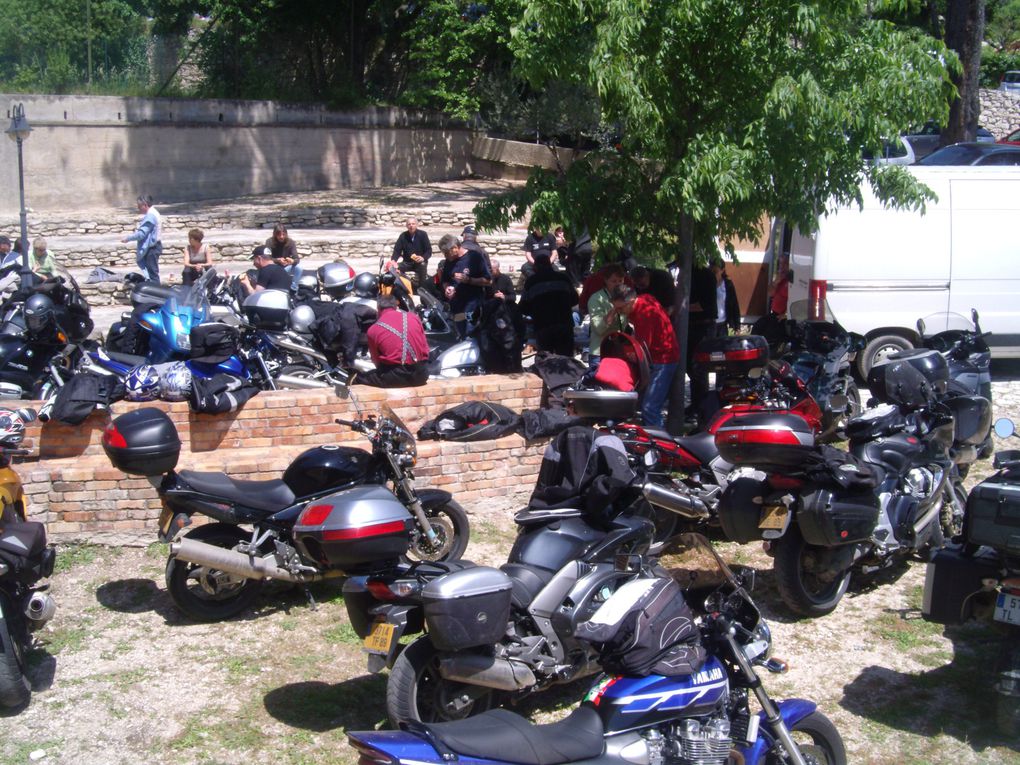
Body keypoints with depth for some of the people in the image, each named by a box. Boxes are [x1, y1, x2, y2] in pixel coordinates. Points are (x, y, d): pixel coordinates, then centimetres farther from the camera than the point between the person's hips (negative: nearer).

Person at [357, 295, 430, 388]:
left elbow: (376, 360, 11)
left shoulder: (373, 329, 3)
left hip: (396, 376, -4)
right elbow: (425, 347, 15)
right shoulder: (414, 317, 10)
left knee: (359, 377, 17)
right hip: (421, 373, 4)